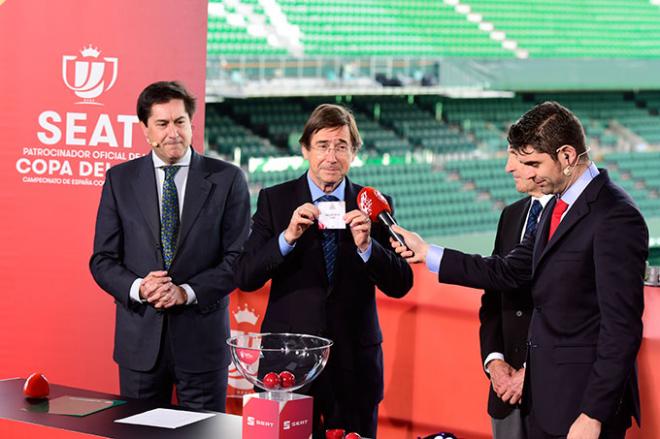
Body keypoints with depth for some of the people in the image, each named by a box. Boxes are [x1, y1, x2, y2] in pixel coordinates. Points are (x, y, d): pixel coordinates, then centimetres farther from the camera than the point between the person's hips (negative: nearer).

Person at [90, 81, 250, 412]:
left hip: (202, 338, -1)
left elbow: (239, 257, -3)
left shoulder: (227, 179, 1)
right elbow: (102, 260, 4)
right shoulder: (120, 179, 6)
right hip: (140, 338, 1)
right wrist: (137, 288, -15)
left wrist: (187, 292, -16)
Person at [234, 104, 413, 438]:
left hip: (354, 362, 1)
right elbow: (245, 278, -7)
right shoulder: (275, 200, 1)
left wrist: (366, 245, -20)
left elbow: (400, 285, -3)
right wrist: (288, 237, -21)